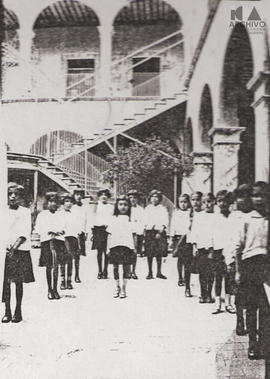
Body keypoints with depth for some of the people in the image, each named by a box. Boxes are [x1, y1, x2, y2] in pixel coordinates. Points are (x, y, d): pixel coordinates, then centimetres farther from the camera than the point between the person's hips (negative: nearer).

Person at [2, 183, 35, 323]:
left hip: (21, 250, -1)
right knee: (5, 281, -1)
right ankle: (7, 311, 7)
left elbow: (24, 233, -4)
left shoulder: (25, 212, 3)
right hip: (5, 250, 1)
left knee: (18, 282, 3)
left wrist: (14, 247, -18)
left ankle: (18, 311, 10)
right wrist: (6, 247, -14)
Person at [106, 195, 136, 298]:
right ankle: (117, 287, 18)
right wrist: (108, 248, 7)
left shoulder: (130, 219, 8)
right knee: (115, 266, 4)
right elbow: (110, 234, 11)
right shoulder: (113, 219, 10)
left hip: (127, 245, -1)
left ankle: (123, 288, 9)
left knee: (126, 267, 0)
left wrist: (135, 248, 5)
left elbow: (134, 235, 9)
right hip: (115, 245, 1)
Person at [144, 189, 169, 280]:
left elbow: (165, 222, -1)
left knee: (159, 253, 2)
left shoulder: (163, 209, 6)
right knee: (149, 253, 0)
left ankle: (159, 272, 11)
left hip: (160, 232, 0)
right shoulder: (147, 209, 11)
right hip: (149, 232, 1)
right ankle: (150, 272, 7)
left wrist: (160, 231, -13)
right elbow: (145, 221, 3)